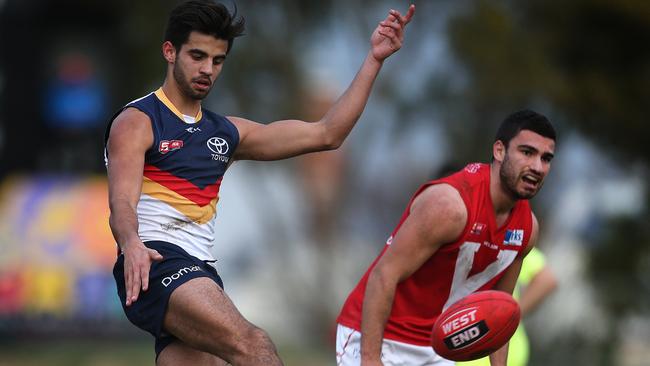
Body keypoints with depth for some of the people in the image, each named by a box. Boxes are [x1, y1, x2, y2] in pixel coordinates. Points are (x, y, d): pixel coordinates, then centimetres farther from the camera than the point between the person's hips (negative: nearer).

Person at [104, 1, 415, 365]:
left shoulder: (227, 132, 22)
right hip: (153, 265, -7)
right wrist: (131, 244, -37)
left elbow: (325, 134, 20)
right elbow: (121, 203, -14)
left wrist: (374, 59, 16)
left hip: (201, 274, 7)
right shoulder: (136, 122, 1)